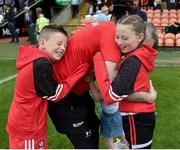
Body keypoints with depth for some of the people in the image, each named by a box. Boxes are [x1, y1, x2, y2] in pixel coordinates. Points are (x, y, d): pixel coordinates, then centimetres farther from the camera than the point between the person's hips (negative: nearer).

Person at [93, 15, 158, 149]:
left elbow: (110, 96, -33)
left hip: (136, 119, -9)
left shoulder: (133, 62, -27)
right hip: (141, 116, 9)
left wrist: (98, 60, -28)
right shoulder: (138, 55, 0)